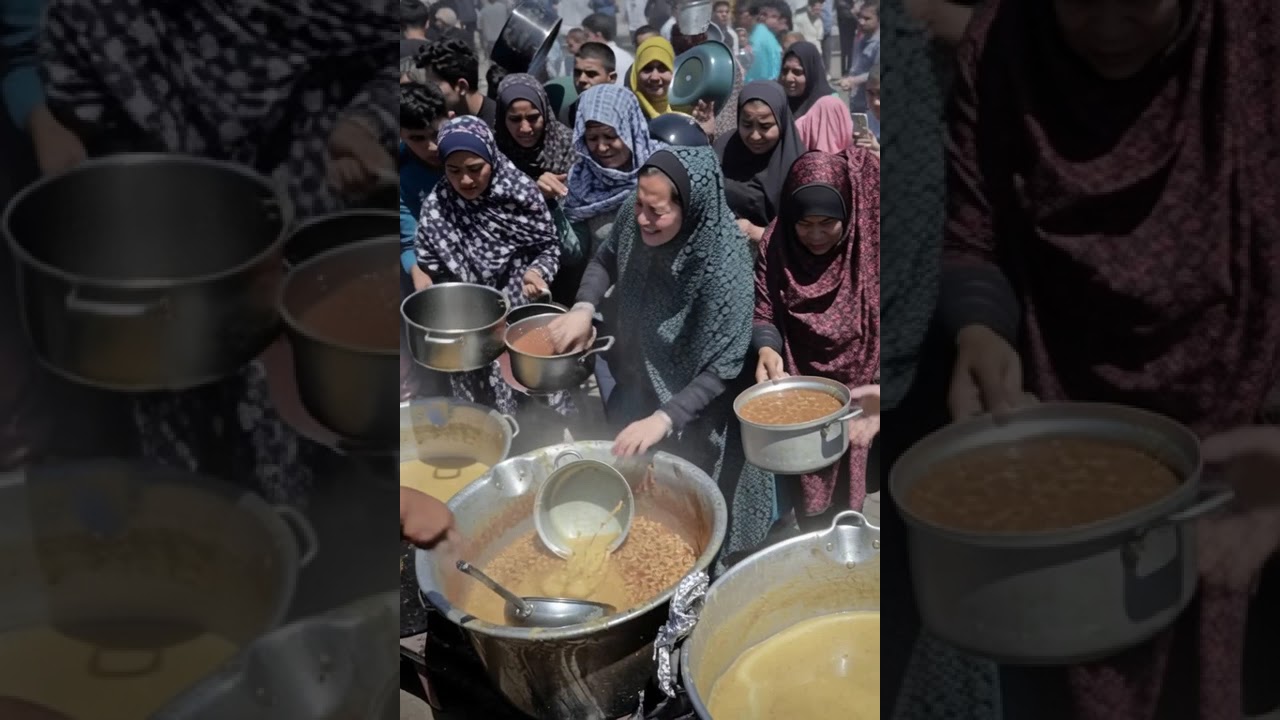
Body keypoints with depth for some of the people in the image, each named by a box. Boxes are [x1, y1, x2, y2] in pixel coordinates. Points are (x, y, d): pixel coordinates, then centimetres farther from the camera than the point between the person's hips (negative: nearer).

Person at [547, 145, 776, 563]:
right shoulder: (633, 216, -19)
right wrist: (584, 308, -13)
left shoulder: (722, 263, -35)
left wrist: (663, 419, -39)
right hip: (635, 390, 6)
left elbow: (724, 369, -30)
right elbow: (607, 260, 5)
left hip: (692, 412, -5)